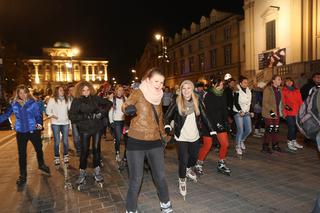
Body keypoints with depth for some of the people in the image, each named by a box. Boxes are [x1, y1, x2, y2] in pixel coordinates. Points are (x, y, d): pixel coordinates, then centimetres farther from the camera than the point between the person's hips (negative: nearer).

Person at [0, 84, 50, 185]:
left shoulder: (33, 103, -7)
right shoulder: (14, 104, 0)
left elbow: (38, 115, -8)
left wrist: (39, 123, -25)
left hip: (33, 130, -1)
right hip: (21, 132, 2)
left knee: (39, 148, 14)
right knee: (22, 153, 8)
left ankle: (41, 164, 41)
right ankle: (22, 175, 23)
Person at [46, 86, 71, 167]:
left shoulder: (66, 99, 8)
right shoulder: (52, 99, -1)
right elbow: (48, 110, -1)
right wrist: (53, 116, -13)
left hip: (65, 122, 3)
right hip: (55, 123, -2)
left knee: (65, 141, 7)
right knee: (57, 142, 2)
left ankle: (65, 156, 23)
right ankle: (57, 158, 17)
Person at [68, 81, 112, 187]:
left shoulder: (95, 98, 0)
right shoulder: (76, 101, -4)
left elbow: (109, 103, 8)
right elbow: (71, 116, -12)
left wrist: (103, 113, -6)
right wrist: (86, 116, -20)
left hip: (97, 127, 1)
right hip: (84, 129, -1)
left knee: (96, 149, 6)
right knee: (84, 151, 2)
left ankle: (97, 171, 22)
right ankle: (82, 173, 21)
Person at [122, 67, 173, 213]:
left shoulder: (158, 97, 10)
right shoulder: (138, 93, -6)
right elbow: (125, 107, -20)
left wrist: (164, 134, 19)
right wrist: (128, 109, -42)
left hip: (155, 142, 5)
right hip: (136, 142, -4)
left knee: (160, 176, 12)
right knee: (136, 179, 3)